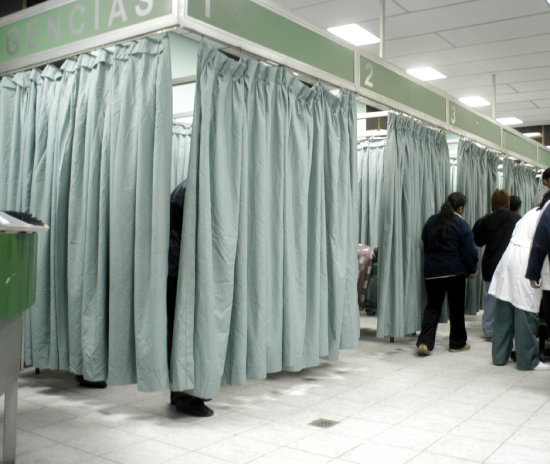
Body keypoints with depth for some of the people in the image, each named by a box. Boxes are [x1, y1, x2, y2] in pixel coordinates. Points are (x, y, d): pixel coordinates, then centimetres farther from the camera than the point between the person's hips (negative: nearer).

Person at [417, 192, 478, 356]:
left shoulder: (431, 221, 7)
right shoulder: (461, 224, -8)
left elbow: (425, 245, 16)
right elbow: (468, 250, -6)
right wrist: (472, 270, 6)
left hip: (431, 272, 4)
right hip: (455, 271, -4)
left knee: (432, 307, 6)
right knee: (456, 308, 10)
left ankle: (424, 342, -9)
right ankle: (457, 343, 20)